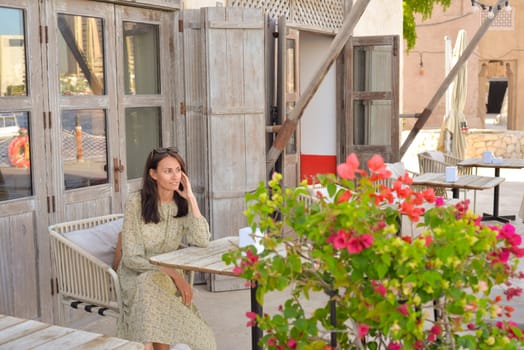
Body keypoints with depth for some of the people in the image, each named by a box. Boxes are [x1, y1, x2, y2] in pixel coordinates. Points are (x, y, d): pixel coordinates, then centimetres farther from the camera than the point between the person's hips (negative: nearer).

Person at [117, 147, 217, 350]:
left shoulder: (183, 204, -1)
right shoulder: (136, 203, -12)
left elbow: (201, 242, -18)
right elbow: (132, 258, -14)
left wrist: (191, 198, -17)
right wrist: (174, 274, -23)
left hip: (168, 277, 2)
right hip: (137, 275, -2)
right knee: (154, 282, -35)